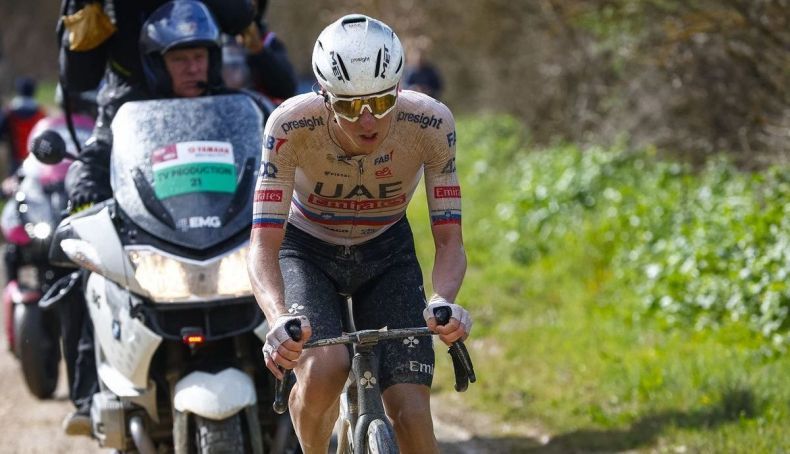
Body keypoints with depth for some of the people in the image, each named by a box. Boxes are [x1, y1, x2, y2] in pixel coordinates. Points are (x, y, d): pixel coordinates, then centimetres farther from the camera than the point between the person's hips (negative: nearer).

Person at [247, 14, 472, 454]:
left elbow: (449, 239, -23)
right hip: (306, 251, -1)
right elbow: (265, 243, -32)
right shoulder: (292, 126, -31)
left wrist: (444, 301, -45)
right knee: (324, 370, -30)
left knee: (411, 409, -14)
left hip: (387, 253, 1)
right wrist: (280, 318, -52)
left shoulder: (431, 124, -27)